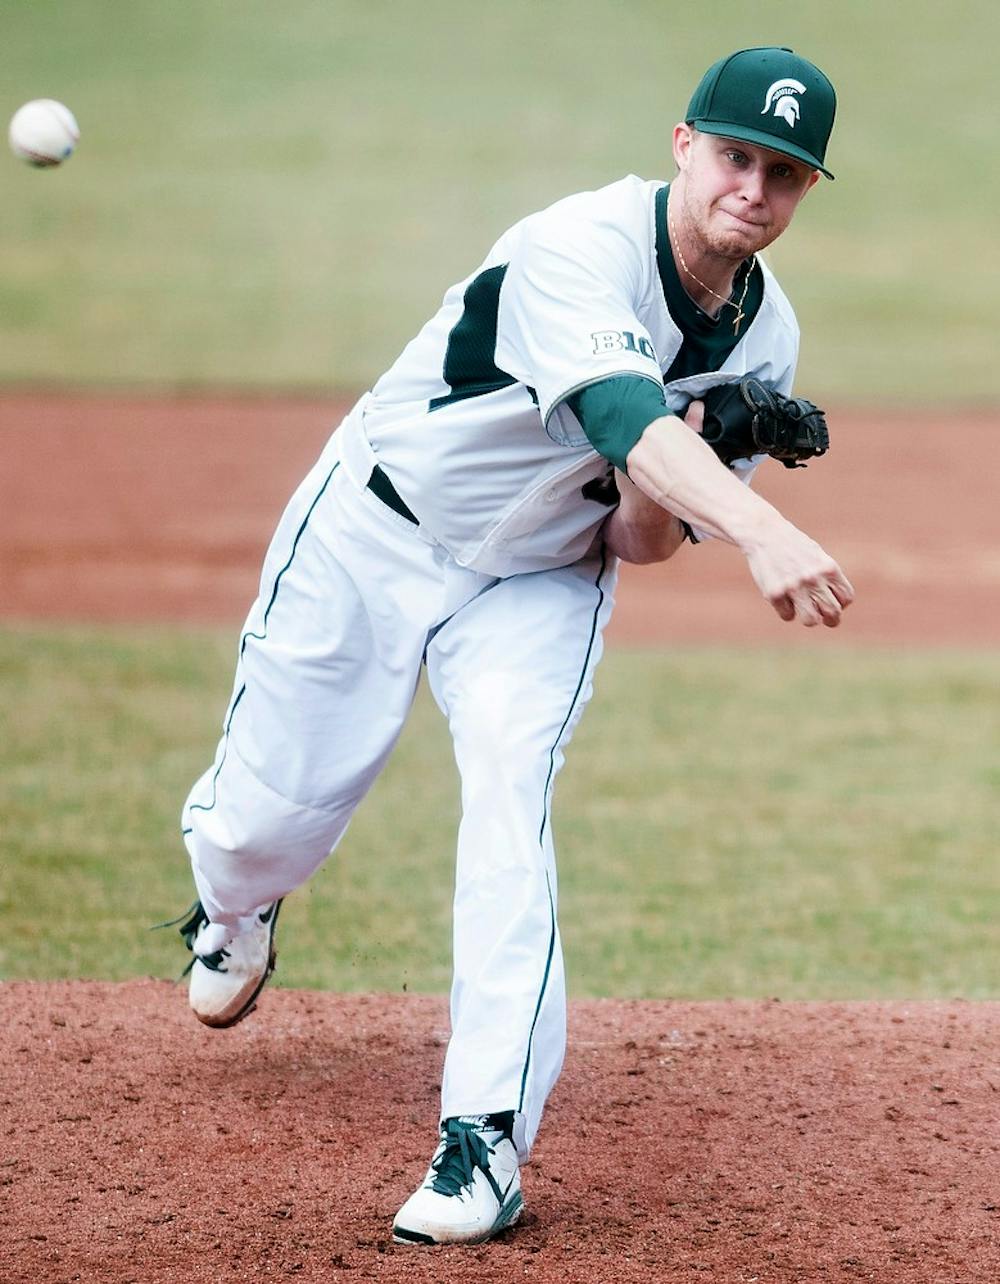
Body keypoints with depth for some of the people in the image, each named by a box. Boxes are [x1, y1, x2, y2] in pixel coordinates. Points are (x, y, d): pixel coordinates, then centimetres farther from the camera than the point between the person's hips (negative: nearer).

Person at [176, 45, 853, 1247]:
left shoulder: (763, 339, -9)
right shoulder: (578, 248, -31)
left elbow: (638, 541, -5)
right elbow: (621, 409, -50)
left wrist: (656, 494, -29)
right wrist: (758, 527, -66)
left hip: (541, 583, 3)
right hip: (373, 535, -3)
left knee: (509, 799, -21)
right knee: (265, 820, 4)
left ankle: (485, 1137, -22)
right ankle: (234, 911, 44)